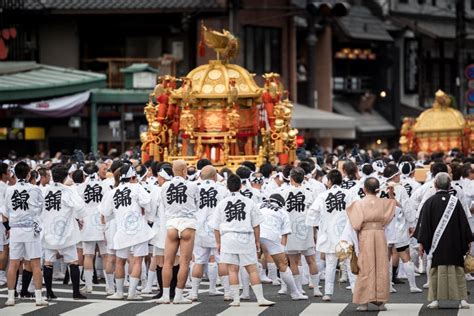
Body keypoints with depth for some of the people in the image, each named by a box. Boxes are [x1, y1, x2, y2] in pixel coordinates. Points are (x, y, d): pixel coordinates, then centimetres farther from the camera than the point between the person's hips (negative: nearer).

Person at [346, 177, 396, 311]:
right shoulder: (383, 202, 1)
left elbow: (357, 223, -13)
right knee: (381, 268, 7)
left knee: (366, 268, 1)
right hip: (380, 235, 2)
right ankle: (380, 301, 7)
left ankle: (364, 301, -1)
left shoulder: (359, 203, -8)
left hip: (365, 235, -2)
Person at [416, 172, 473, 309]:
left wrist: (421, 242, -1)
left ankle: (435, 299, 1)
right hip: (454, 243, 1)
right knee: (457, 270, 5)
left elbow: (424, 223, -5)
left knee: (436, 270, 5)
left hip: (436, 242, -1)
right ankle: (462, 299, 1)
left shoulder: (430, 202, -5)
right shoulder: (455, 201, -2)